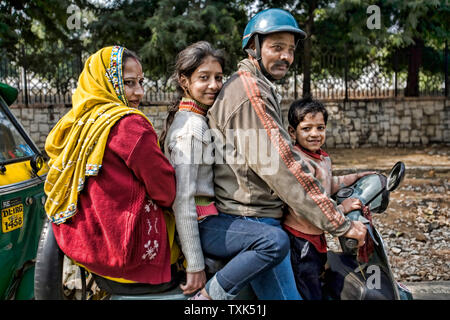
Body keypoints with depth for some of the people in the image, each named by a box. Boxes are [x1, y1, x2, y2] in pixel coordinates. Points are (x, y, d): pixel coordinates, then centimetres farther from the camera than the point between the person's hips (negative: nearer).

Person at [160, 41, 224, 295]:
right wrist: (195, 265, -21)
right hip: (200, 225, -9)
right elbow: (183, 200, -21)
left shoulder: (192, 119, 10)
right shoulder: (191, 128, -17)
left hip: (201, 221, 9)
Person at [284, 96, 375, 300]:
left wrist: (355, 177, 26)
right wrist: (341, 209, -24)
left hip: (317, 236, 10)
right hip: (300, 239, -10)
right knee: (310, 294, -2)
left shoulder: (323, 158, 9)